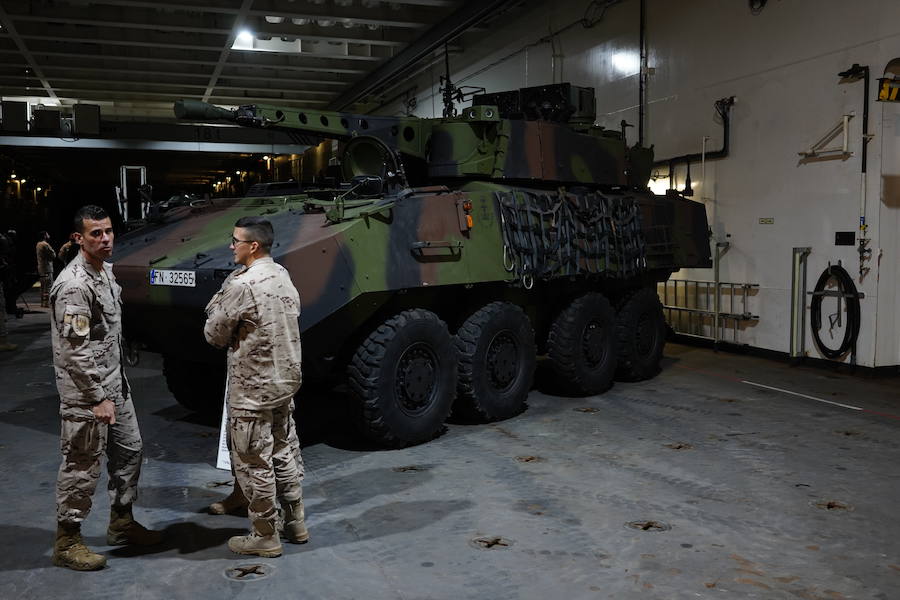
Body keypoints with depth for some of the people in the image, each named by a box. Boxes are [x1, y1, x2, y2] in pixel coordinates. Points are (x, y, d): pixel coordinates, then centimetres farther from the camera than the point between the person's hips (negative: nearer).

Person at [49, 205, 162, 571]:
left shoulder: (107, 271, 7)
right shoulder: (74, 285, -22)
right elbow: (76, 351, -23)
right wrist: (98, 399, -21)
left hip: (115, 382, 9)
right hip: (87, 390, -9)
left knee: (129, 451, 17)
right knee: (82, 466, 2)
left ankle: (121, 524, 33)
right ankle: (67, 542, 19)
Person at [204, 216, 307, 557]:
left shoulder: (242, 285, -21)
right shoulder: (283, 276, 5)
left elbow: (214, 334, -11)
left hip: (253, 389, -8)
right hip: (286, 381, 8)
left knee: (254, 464, 5)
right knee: (281, 453, 20)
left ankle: (264, 537, 17)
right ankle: (296, 523, 30)